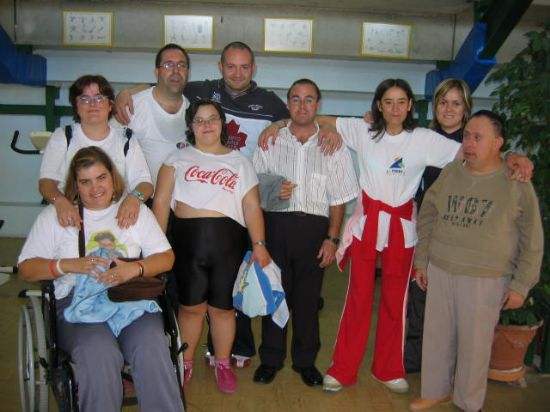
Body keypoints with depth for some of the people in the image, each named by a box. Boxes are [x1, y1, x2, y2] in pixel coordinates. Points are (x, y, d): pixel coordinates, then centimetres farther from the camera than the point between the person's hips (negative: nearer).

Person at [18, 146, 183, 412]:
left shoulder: (135, 209, 16)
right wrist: (71, 265, -9)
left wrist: (133, 269, -11)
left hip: (131, 296, 1)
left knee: (152, 350, -30)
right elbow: (26, 268, 8)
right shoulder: (55, 215, 14)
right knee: (98, 355, -32)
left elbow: (166, 257, 10)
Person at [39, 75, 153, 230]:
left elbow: (145, 183, -1)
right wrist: (59, 200, -26)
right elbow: (46, 181, -1)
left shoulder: (126, 142, 7)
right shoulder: (62, 137, 7)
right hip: (72, 219, 0)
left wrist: (135, 197, -26)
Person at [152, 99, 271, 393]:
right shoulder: (178, 159, 12)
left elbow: (252, 206, 8)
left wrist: (258, 243, -3)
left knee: (222, 307, 6)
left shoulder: (240, 162, 14)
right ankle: (185, 363, 25)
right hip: (187, 238, 0)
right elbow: (161, 202, 5)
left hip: (228, 240, 1)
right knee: (191, 306, 4)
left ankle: (222, 364, 25)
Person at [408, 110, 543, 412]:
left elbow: (532, 240, -3)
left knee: (474, 343, 7)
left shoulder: (516, 183, -7)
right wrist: (421, 261, 11)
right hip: (440, 272, 4)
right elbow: (427, 218, 11)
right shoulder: (449, 173, 3)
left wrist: (521, 285, -5)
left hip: (486, 280, -3)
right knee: (436, 335, 13)